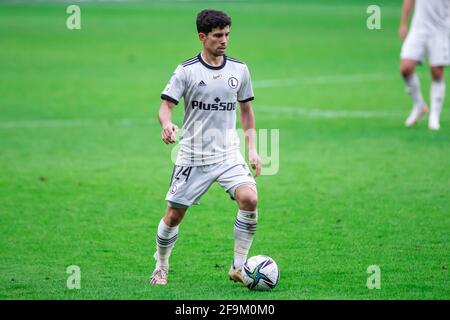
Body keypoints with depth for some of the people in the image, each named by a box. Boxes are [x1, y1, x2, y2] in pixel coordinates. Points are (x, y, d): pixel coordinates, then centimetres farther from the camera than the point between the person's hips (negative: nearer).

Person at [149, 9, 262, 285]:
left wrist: (253, 149, 9)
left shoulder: (239, 70, 6)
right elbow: (166, 106, -8)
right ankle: (161, 267, 28)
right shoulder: (186, 71, -5)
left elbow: (246, 110, 15)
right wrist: (167, 124, -32)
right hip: (193, 156, -2)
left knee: (249, 199, -21)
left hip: (229, 154, 2)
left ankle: (238, 267, -9)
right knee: (174, 215, 2)